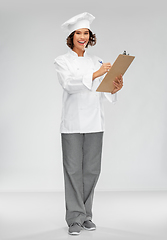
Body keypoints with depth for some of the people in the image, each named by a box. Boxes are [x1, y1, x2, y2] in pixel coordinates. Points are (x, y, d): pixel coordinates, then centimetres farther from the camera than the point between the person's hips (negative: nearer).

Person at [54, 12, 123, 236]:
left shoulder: (96, 61, 15)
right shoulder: (62, 61, 3)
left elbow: (104, 91, 9)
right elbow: (69, 83, -15)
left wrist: (115, 89, -14)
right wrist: (95, 75, -28)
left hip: (94, 122, 4)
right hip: (72, 122, -4)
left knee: (92, 170, 5)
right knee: (73, 170, -4)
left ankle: (86, 215, 18)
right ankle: (75, 219, 2)